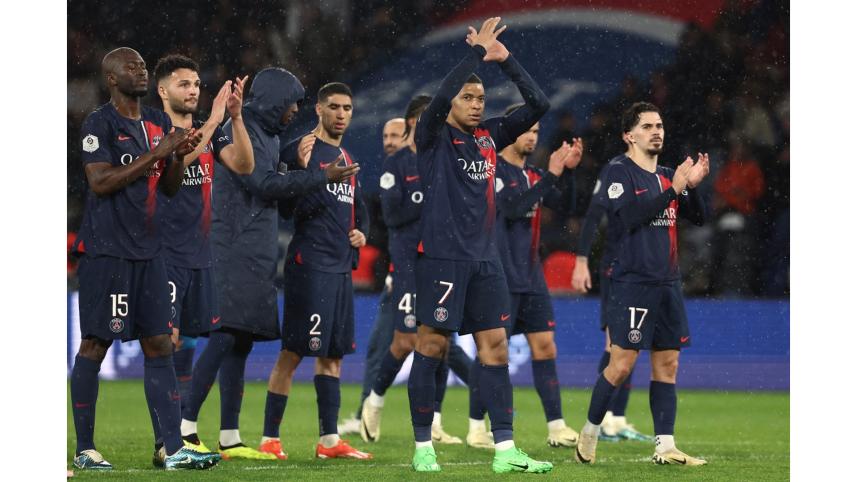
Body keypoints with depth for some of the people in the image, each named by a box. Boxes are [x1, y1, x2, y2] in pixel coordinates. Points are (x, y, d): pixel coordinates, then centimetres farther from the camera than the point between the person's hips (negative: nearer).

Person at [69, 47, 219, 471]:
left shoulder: (158, 124, 14)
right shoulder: (99, 124, -8)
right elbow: (100, 182, -18)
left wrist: (179, 156, -2)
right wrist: (156, 153, -18)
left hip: (147, 252, 7)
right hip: (106, 252, -7)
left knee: (159, 345, 3)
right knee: (94, 345, -2)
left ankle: (174, 448, 1)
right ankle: (84, 450, 3)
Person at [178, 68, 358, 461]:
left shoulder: (267, 135, 20)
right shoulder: (240, 130, -9)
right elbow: (263, 184, -17)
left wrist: (301, 167, 6)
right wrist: (321, 177, -12)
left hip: (255, 255, 10)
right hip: (236, 249, -10)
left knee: (241, 342, 8)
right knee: (225, 337, -15)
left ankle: (229, 439, 9)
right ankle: (184, 428, -17)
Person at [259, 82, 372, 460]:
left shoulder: (346, 159, 18)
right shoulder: (300, 151, -7)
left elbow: (358, 207, 29)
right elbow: (288, 208, -14)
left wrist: (361, 232, 9)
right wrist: (306, 171, -26)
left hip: (341, 267, 9)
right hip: (310, 266, -9)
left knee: (332, 354, 9)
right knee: (292, 353, -8)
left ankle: (329, 440, 13)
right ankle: (270, 439, -4)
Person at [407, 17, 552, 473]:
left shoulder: (489, 135, 13)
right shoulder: (433, 136, -2)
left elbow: (538, 105, 8)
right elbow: (440, 97, -22)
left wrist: (506, 60, -3)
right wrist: (477, 52, -18)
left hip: (485, 259, 6)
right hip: (442, 257, -6)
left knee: (495, 348, 1)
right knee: (431, 345, -2)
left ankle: (504, 449, 0)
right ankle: (423, 447, 4)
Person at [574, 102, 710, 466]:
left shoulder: (668, 176, 15)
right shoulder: (620, 173, -5)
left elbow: (698, 218, 12)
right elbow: (629, 217, -19)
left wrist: (693, 186, -6)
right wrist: (674, 190, -21)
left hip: (668, 283, 7)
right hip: (632, 282, -7)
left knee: (667, 364, 3)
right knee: (622, 364, -8)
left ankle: (665, 446, 4)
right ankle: (590, 432, 9)